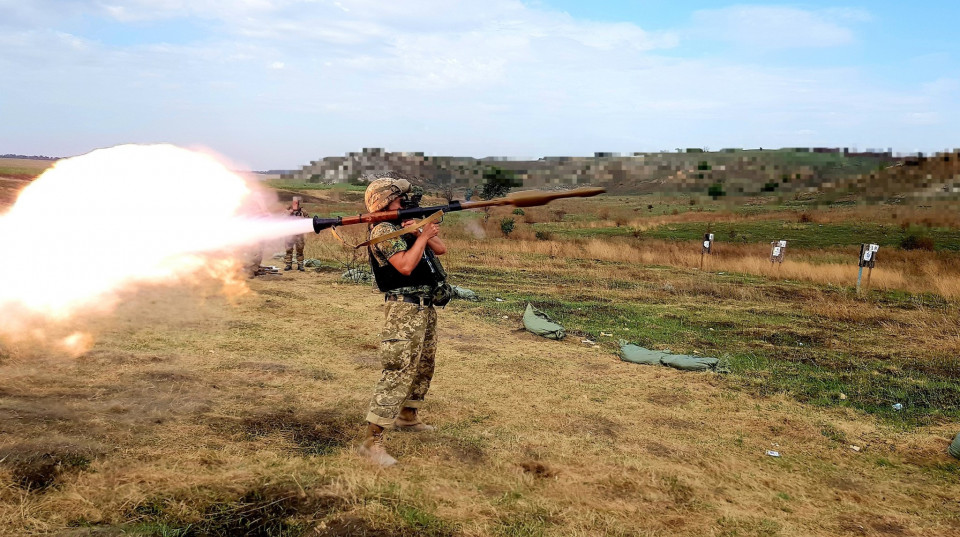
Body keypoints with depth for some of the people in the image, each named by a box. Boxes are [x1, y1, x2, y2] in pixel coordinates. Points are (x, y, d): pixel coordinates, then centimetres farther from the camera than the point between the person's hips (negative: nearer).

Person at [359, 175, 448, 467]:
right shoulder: (383, 231, -13)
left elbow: (440, 248, 11)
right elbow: (405, 266, -24)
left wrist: (421, 231, -4)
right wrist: (423, 236, -14)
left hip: (425, 307, 10)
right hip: (404, 309, -10)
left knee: (424, 366, 21)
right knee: (398, 373, -14)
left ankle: (407, 417, 38)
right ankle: (372, 441, -13)